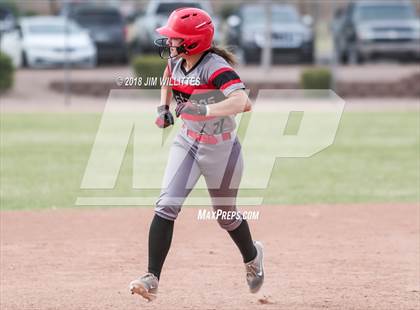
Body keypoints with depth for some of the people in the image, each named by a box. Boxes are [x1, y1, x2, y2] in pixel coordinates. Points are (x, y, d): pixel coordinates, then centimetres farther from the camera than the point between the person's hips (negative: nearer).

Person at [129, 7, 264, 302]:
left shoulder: (215, 67, -28)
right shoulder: (176, 60, -5)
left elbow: (242, 101, -45)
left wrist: (201, 109, -50)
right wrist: (163, 107, 8)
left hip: (221, 151, -5)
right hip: (187, 143, 6)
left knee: (226, 215, 14)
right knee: (166, 206, -13)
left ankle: (252, 256, 47)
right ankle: (152, 278, -16)